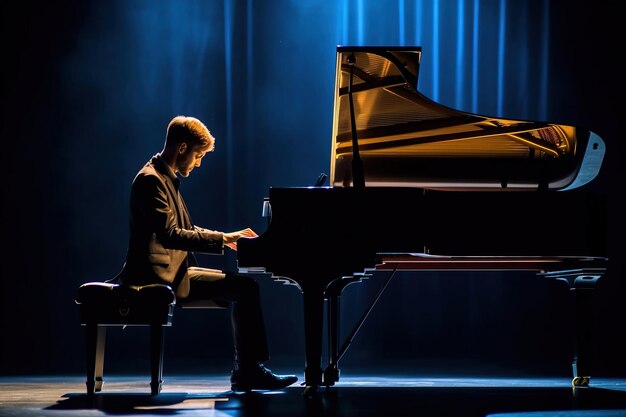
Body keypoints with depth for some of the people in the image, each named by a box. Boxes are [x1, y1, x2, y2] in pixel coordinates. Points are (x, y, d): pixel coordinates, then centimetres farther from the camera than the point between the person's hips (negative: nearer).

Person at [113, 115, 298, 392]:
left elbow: (185, 229, 24)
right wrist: (222, 239, -22)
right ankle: (249, 372, -9)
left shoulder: (166, 178, 18)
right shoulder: (151, 180, -15)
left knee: (241, 289, 9)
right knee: (245, 287, -14)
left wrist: (227, 238, 10)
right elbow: (169, 234, -24)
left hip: (171, 270, 11)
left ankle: (246, 372, 4)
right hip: (161, 276, -11)